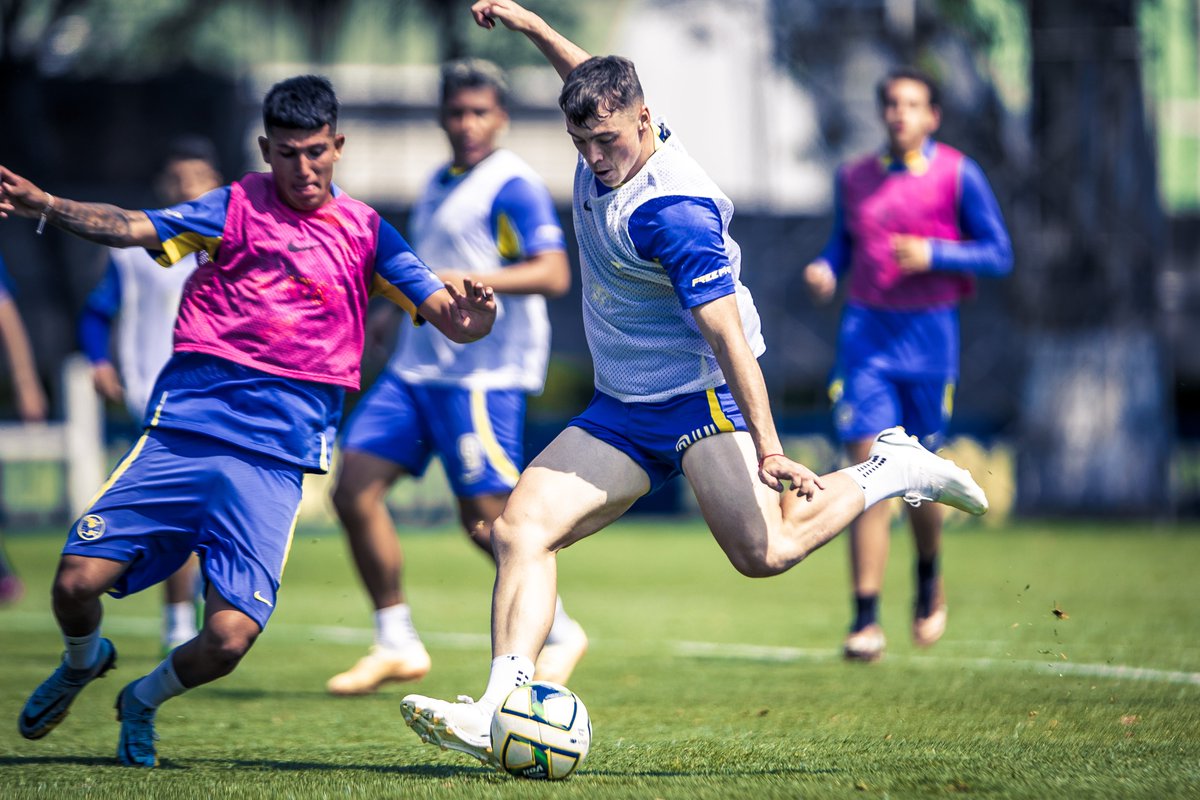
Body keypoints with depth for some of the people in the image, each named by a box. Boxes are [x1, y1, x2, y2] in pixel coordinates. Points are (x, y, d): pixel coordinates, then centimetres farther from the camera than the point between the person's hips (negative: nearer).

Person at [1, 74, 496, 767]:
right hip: (184, 427, 0)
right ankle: (84, 660, 28)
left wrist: (475, 311, -17)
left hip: (276, 457, 0)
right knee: (77, 583, -11)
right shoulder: (238, 207, 10)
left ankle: (143, 701, 21)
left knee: (229, 638, -14)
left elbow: (455, 322, 8)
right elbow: (135, 228, -3)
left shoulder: (365, 232, 12)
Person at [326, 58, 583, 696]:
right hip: (416, 367, 9)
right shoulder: (441, 184, 18)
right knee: (354, 487, -2)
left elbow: (552, 274, -21)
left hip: (483, 374, -8)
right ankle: (396, 644, 6)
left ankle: (560, 633, 15)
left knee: (487, 518, -7)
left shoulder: (512, 185, -9)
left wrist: (462, 282, -28)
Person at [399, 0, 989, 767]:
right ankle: (500, 709, -22)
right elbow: (594, 76, 28)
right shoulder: (609, 139, 2)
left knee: (763, 551, -25)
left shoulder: (674, 212, -24)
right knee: (520, 529, -11)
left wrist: (769, 449, -34)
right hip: (621, 410, 8)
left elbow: (726, 334, -28)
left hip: (702, 394, -8)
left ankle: (888, 472, 1)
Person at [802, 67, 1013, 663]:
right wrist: (824, 271, -2)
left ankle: (929, 581, 38)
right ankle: (866, 620, -11)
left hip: (928, 338, -1)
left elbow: (998, 254, -2)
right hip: (865, 330, 2)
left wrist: (933, 254, -16)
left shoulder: (958, 176, -2)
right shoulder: (855, 178, 9)